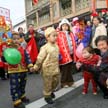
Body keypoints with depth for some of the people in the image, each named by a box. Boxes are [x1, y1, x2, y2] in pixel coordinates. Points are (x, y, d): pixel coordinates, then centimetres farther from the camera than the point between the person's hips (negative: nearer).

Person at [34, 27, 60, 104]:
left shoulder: (56, 46, 5)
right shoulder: (45, 48, -17)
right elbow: (40, 58, -14)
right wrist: (36, 67, -9)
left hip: (56, 68, 7)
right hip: (48, 69, -7)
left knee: (56, 82, 19)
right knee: (48, 83, 5)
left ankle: (51, 91, 43)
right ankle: (47, 96, 23)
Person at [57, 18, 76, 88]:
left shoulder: (71, 34, 15)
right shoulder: (59, 34, -4)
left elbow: (74, 43, 20)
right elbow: (57, 45, -9)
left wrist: (74, 52, 15)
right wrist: (59, 54, -15)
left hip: (71, 53, 6)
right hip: (64, 54, -6)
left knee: (70, 69, 12)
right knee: (64, 69, 1)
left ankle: (70, 82, 22)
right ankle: (64, 83, 13)